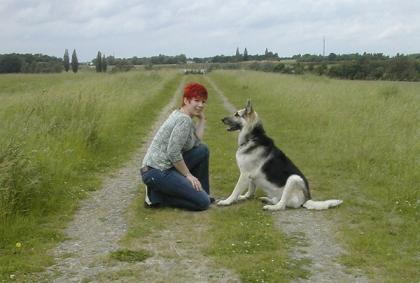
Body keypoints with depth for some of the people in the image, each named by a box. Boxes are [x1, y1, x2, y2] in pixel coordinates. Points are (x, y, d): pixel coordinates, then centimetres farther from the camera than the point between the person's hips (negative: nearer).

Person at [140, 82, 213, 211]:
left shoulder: (179, 114, 13)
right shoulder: (184, 120, -17)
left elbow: (196, 142, 6)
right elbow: (173, 153, -22)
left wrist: (201, 119, 7)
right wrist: (188, 175, -12)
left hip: (165, 166, 10)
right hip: (157, 173, -10)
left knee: (203, 150, 15)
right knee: (203, 202, -9)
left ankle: (200, 192, 19)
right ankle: (156, 196, -3)